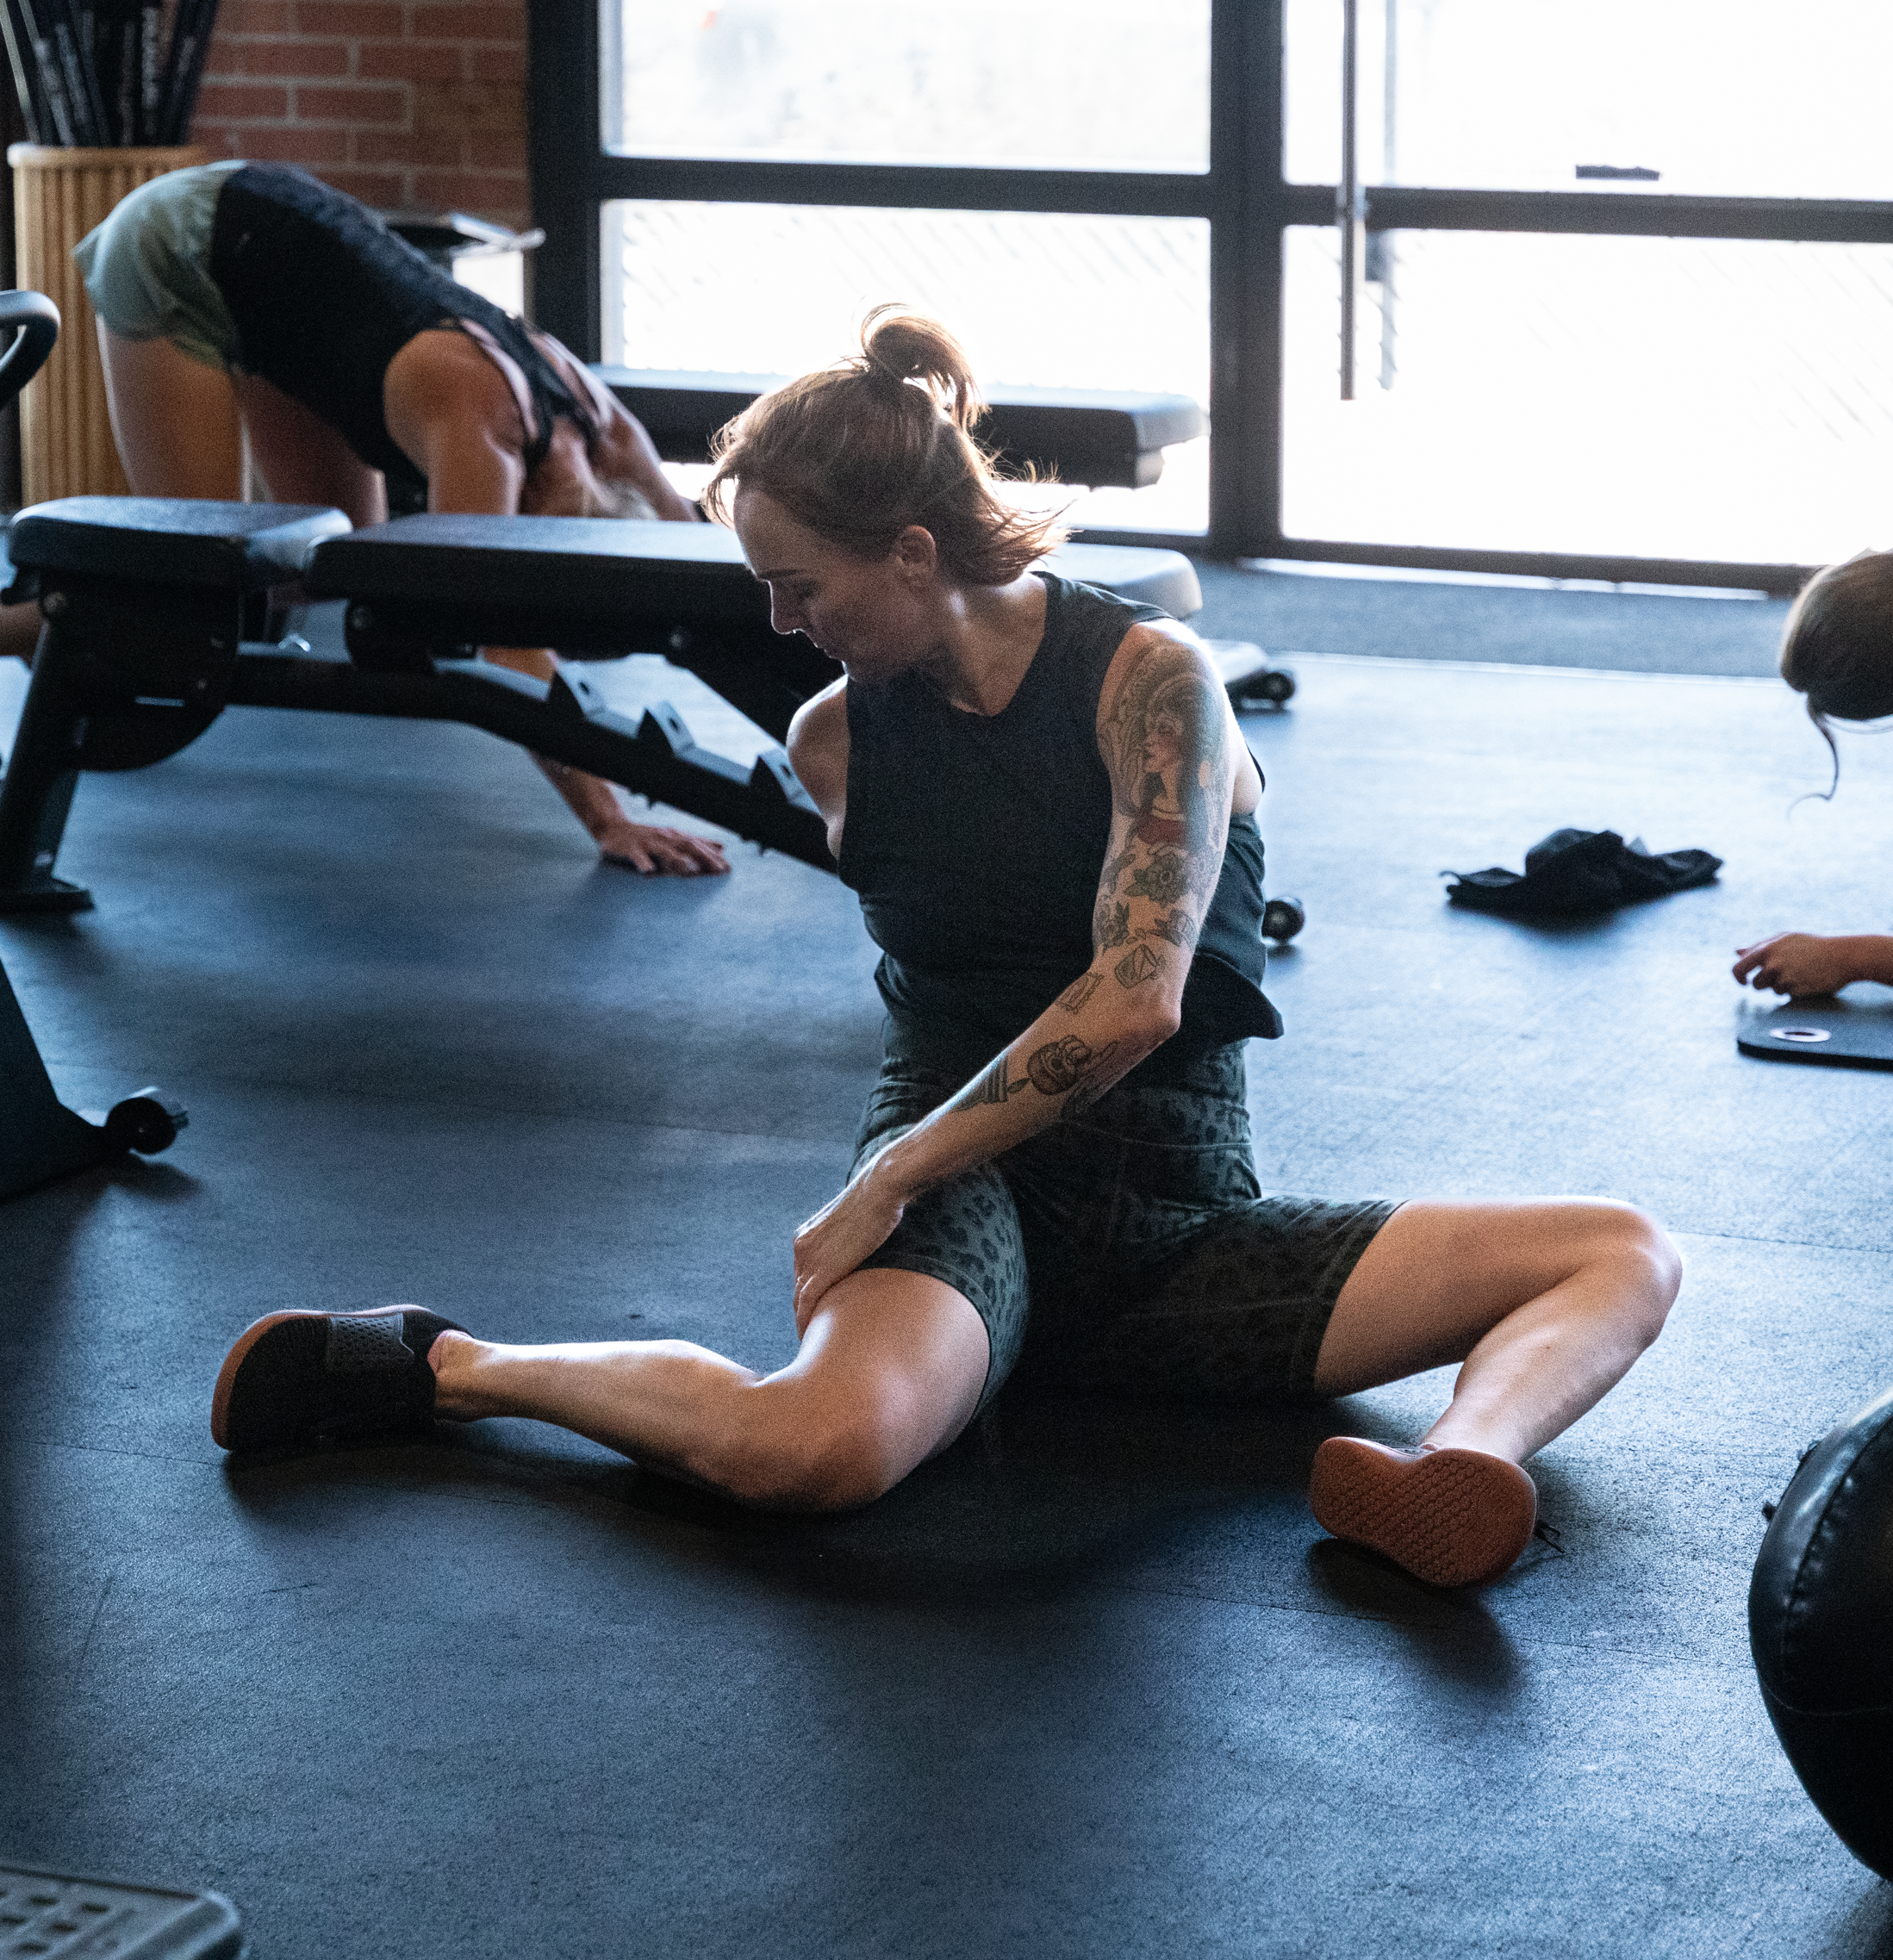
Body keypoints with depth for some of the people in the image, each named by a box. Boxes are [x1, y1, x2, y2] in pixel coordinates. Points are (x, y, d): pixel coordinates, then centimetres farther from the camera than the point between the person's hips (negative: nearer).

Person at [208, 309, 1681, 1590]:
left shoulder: (1152, 679, -10)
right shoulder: (834, 743, 4)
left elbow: (1133, 1001, -20)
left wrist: (877, 1187, -18)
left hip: (1176, 1230, 0)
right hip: (967, 1186, 0)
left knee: (1625, 1257, -19)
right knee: (817, 1443, -38)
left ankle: (1464, 1467, -50)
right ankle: (449, 1367, -15)